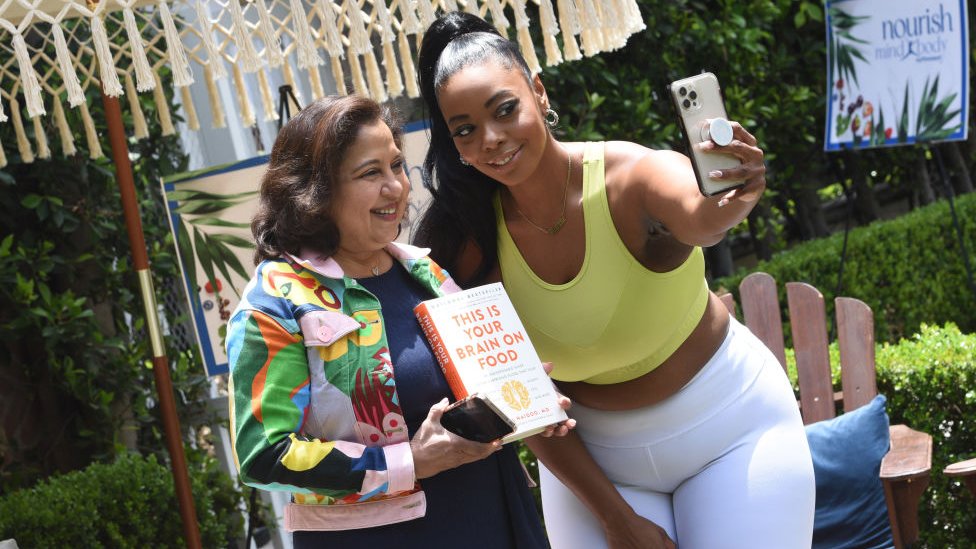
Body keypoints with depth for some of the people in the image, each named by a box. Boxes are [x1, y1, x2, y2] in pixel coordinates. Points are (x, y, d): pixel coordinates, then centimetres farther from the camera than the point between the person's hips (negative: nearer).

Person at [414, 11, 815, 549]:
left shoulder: (632, 175, -23)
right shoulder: (474, 246, -14)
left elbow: (698, 216, -45)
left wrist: (731, 203, -68)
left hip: (731, 427, -2)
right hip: (591, 455, 2)